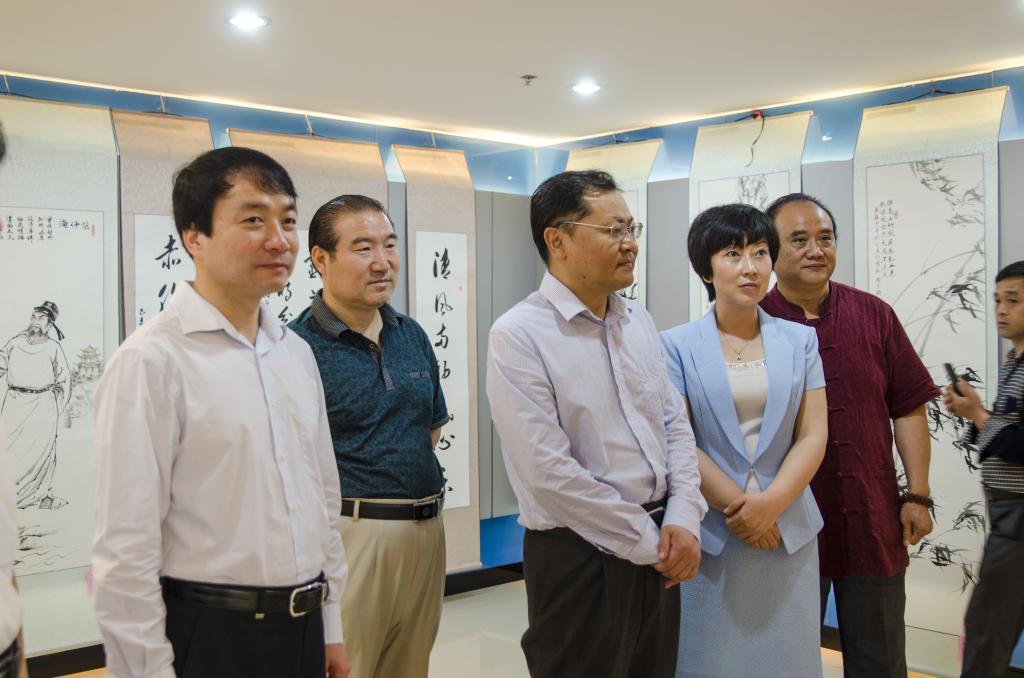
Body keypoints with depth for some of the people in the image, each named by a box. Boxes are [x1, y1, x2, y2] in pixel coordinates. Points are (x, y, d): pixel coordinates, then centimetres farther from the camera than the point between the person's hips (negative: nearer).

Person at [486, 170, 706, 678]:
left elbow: (675, 424, 11)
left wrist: (684, 521, -4)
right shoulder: (519, 336, -15)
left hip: (660, 553, 7)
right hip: (579, 559, -6)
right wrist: (649, 542, -12)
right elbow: (550, 473, -19)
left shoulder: (638, 321, 8)